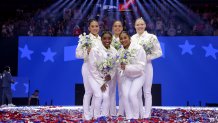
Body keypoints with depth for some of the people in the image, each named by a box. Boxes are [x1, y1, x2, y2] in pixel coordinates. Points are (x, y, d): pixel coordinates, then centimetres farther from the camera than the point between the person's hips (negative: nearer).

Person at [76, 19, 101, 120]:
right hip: (88, 66, -5)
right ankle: (86, 114, 7)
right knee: (89, 91, -2)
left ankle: (93, 113, 20)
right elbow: (78, 54, -10)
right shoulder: (85, 39, -5)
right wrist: (87, 52, -24)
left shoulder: (102, 39, 10)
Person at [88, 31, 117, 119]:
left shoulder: (114, 51, -4)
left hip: (106, 79, 3)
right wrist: (100, 83, -15)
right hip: (95, 77, -3)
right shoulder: (95, 50, -17)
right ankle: (97, 117, -6)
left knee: (106, 96, -14)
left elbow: (114, 66, 6)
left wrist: (110, 75, -14)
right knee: (99, 95, -21)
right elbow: (92, 69, -15)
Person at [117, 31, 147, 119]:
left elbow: (141, 66, -23)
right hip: (126, 77, 4)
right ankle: (128, 117, -1)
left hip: (138, 76, -4)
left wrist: (127, 67, -30)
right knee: (125, 95, -16)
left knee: (132, 94, -21)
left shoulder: (138, 48, -19)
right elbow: (119, 66, 3)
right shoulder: (120, 51, -3)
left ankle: (135, 117, -4)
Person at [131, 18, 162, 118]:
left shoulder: (151, 37, -2)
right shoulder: (132, 38, 9)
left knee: (147, 91, 0)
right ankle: (140, 113, 16)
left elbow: (159, 52, -4)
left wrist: (147, 58, -14)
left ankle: (147, 114, 3)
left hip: (146, 66, -4)